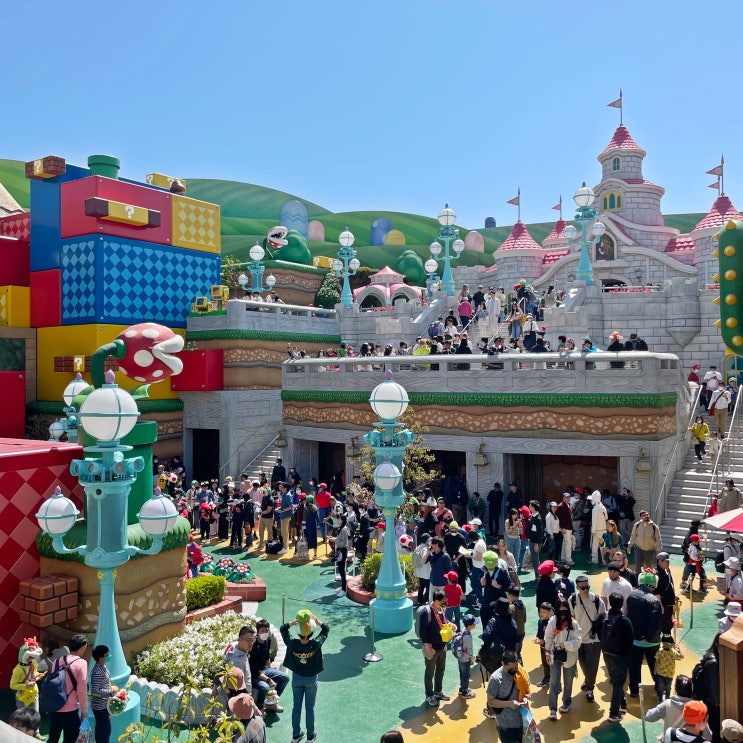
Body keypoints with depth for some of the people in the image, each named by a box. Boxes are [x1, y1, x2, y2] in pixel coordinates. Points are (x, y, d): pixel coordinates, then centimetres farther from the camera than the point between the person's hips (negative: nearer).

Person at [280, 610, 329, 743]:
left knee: (296, 707, 18)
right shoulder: (316, 644, -28)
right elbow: (326, 629, -12)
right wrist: (315, 620, -18)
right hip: (311, 679, -2)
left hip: (297, 678, 2)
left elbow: (282, 628, -8)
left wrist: (294, 621, -21)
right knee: (310, 708, 14)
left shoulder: (292, 644, -25)